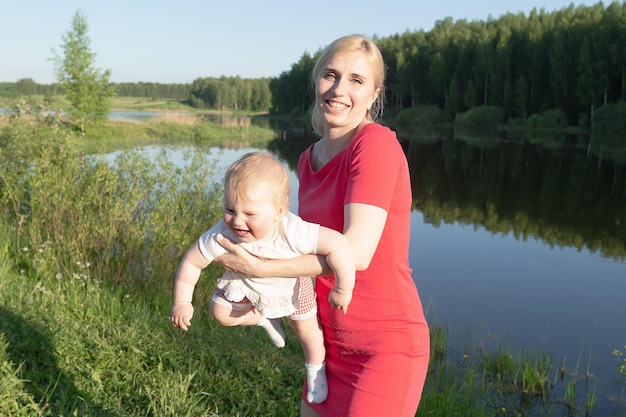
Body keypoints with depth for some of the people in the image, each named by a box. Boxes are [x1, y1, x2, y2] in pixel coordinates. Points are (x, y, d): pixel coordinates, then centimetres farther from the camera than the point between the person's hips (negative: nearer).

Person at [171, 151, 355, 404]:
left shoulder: (293, 233, -50)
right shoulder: (222, 235, -41)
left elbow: (339, 245, -50)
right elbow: (191, 262, -25)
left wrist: (343, 290, -42)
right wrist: (182, 302, -20)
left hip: (291, 284, -2)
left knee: (306, 327, 11)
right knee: (220, 312, 0)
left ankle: (316, 372, 43)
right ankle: (266, 320, 28)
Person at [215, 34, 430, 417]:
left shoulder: (377, 142, -18)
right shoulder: (309, 160, 5)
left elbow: (356, 251, -25)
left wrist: (260, 268, -19)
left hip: (387, 345, -7)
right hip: (332, 341, 7)